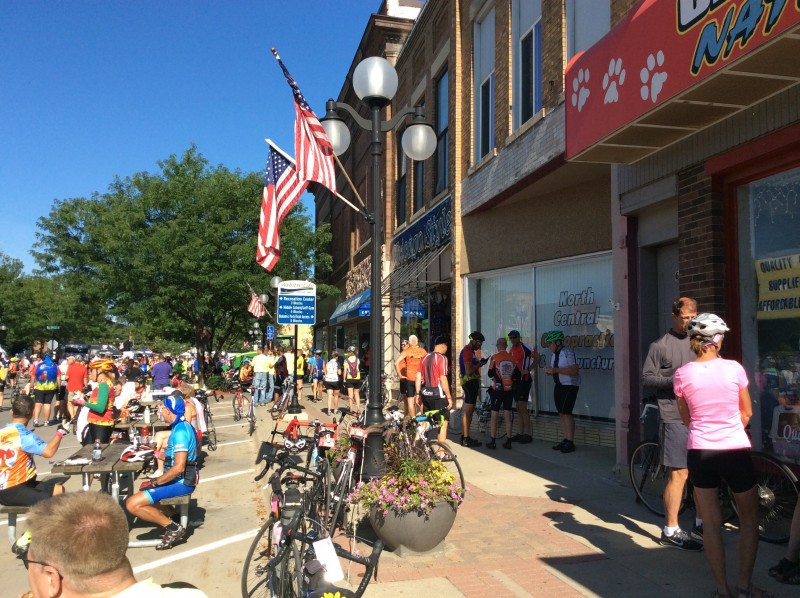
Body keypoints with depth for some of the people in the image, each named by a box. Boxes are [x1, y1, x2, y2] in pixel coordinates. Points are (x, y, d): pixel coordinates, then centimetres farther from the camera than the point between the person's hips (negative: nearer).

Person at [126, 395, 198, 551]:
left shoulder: (180, 431, -21)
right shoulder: (183, 427, 9)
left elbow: (179, 468, -27)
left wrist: (156, 482, -15)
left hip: (181, 482, -10)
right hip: (181, 479, 10)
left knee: (132, 504, -15)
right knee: (144, 488, 28)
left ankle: (173, 527, -9)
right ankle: (172, 516, 15)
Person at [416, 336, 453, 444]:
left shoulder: (425, 357, 10)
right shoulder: (442, 358, -12)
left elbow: (418, 377, 10)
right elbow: (443, 379, -18)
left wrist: (418, 394, 16)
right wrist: (449, 397, -14)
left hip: (425, 393, 7)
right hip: (438, 394, -7)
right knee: (443, 422, 2)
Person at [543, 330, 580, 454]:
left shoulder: (568, 352, -16)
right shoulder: (553, 354, 10)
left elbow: (574, 370, -24)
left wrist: (555, 370, -25)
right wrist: (549, 371, -1)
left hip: (570, 385, -8)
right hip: (559, 385, 8)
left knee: (566, 413, -11)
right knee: (561, 413, 7)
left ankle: (570, 442, -5)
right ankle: (565, 440, 14)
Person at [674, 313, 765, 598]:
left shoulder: (682, 374, -4)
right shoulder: (734, 368, -6)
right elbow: (747, 413, 6)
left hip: (700, 452, 1)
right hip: (735, 451, -1)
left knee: (712, 523, 10)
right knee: (749, 519, 18)